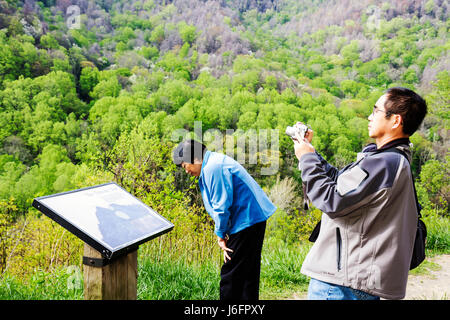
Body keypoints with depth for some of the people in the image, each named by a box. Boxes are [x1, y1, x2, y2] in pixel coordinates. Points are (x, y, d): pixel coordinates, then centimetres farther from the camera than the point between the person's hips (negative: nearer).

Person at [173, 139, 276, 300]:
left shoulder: (212, 168, -17)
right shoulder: (213, 163, 17)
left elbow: (222, 205, -20)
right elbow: (220, 204, 20)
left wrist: (220, 234, -7)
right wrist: (223, 232, 12)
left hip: (246, 222, -11)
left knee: (230, 274, -3)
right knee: (248, 274, 18)